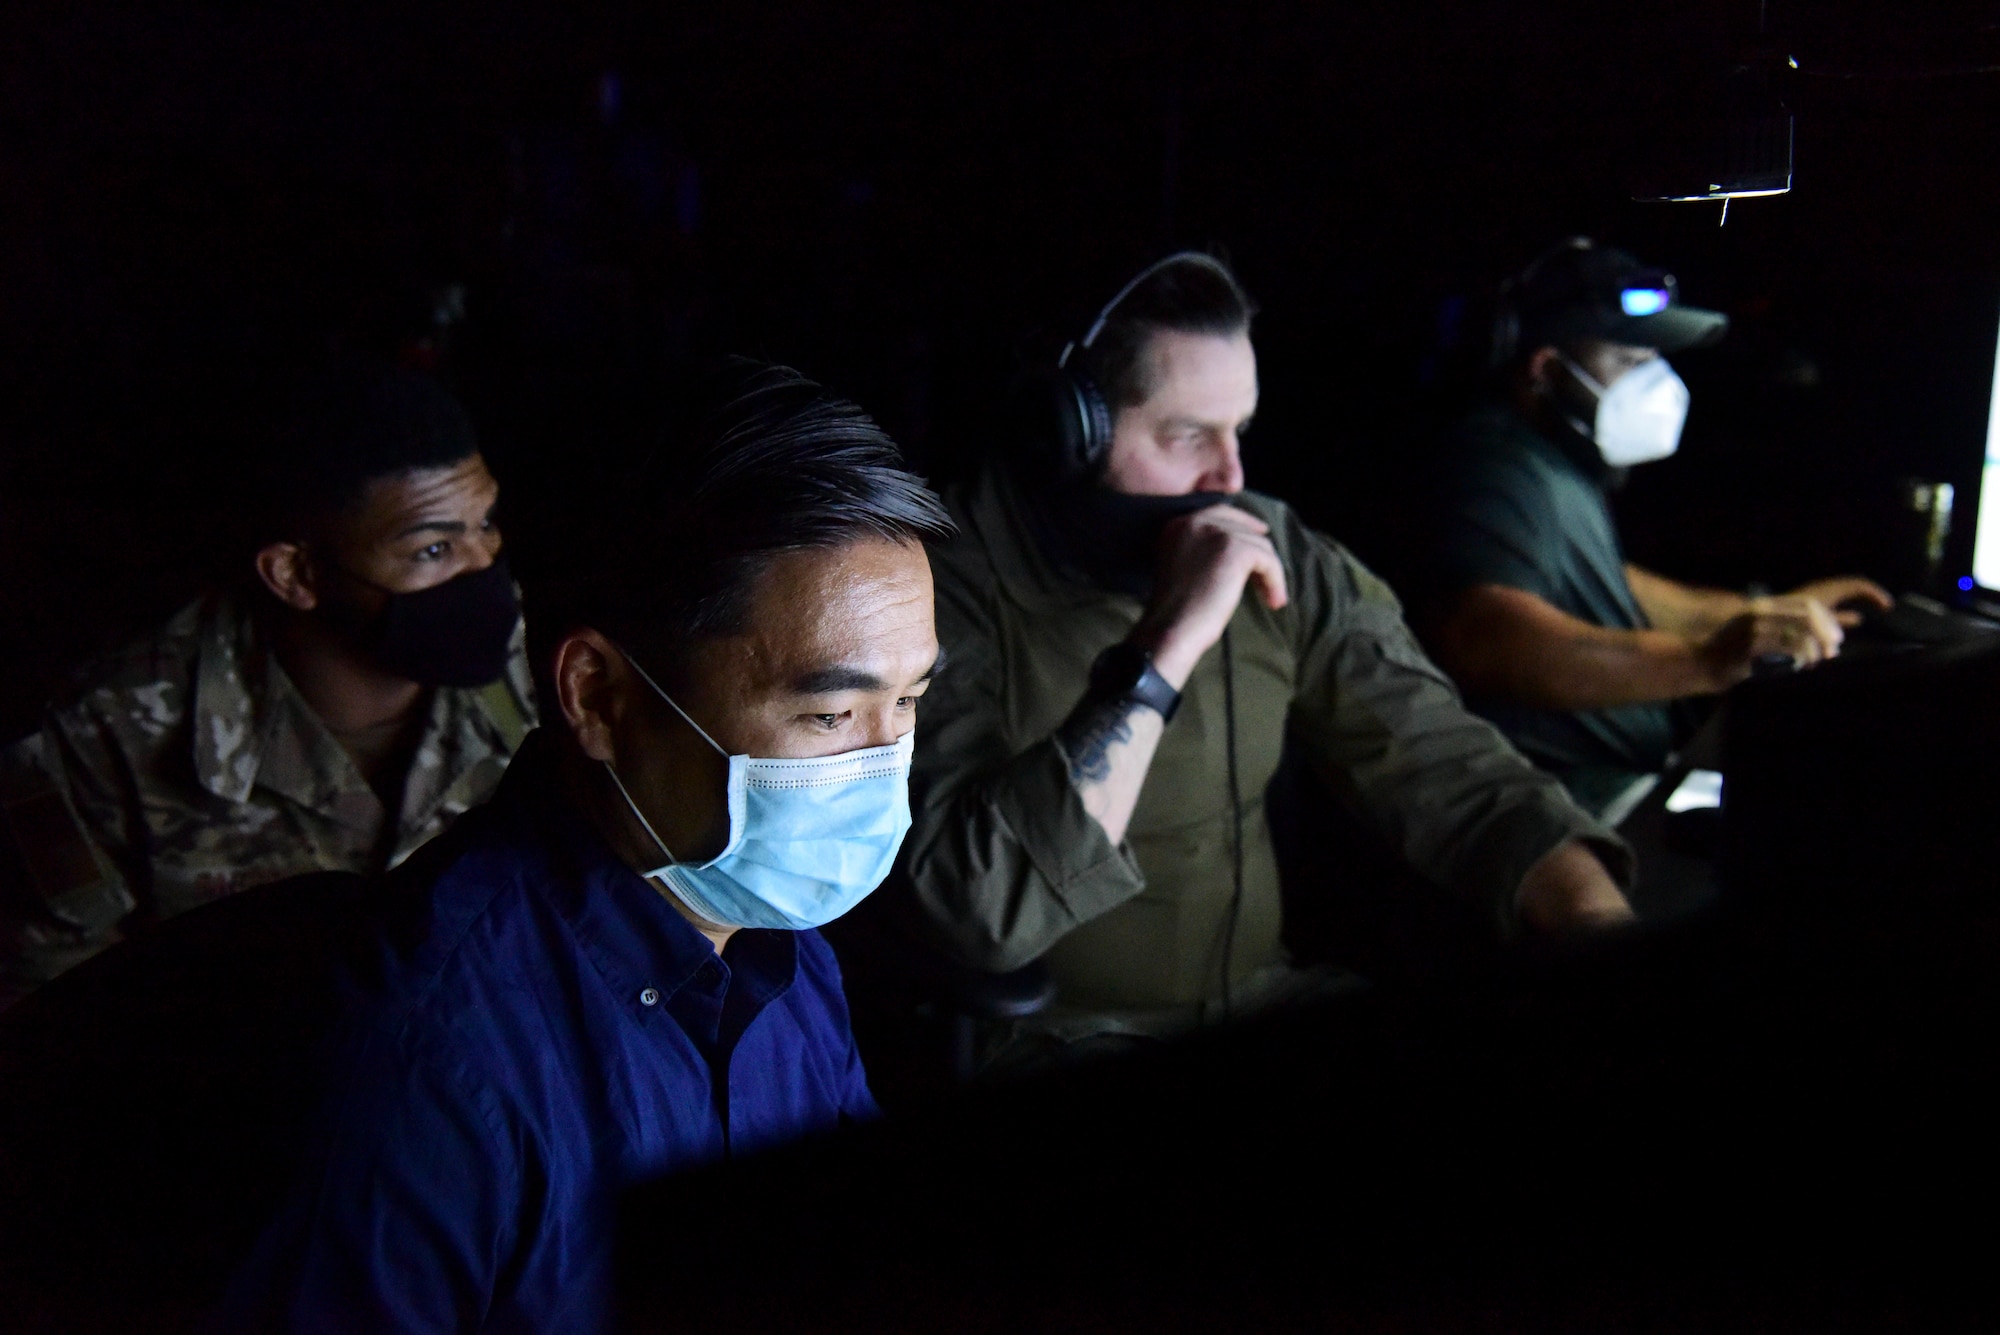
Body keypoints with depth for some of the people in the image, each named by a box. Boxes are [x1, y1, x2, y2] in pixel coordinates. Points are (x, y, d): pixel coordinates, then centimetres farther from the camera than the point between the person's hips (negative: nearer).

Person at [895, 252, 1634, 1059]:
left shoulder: (1272, 558, -1)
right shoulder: (950, 582, -17)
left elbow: (1444, 766, 1)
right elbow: (981, 913, -29)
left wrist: (1606, 934, -16)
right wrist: (1168, 645, -30)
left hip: (1259, 1005, 5)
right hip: (1049, 1045, -5)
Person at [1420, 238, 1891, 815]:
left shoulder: (1561, 464, 18)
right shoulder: (1499, 465, -18)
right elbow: (1481, 637, -37)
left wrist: (1769, 611, 28)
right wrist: (1703, 661, -43)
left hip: (1639, 776, 11)